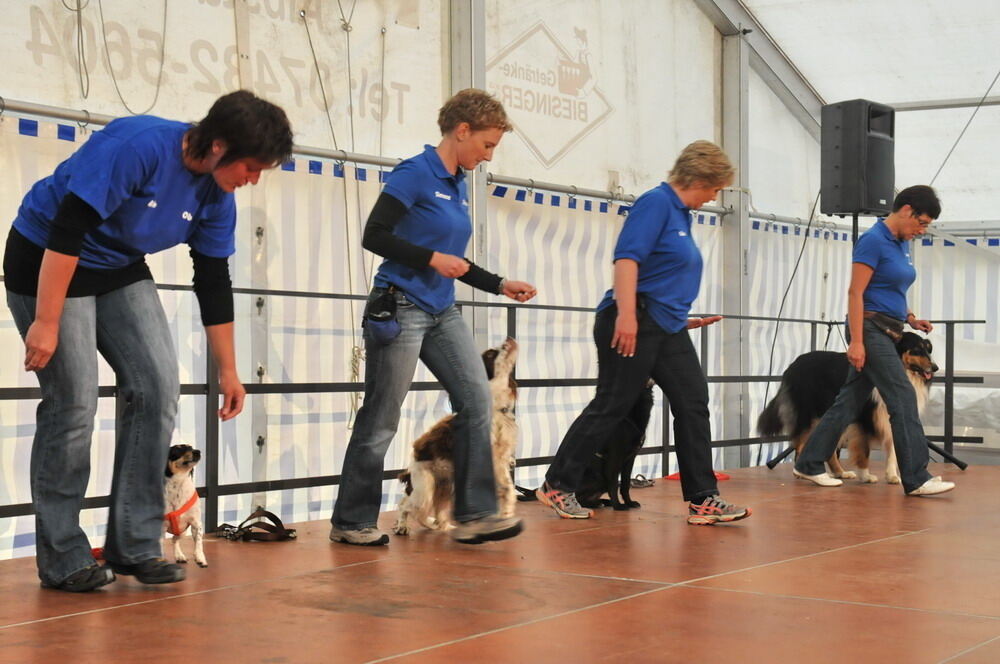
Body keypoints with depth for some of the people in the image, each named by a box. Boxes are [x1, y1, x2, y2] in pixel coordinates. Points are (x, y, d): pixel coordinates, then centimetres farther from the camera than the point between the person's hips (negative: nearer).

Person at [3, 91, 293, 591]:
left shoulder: (216, 195, -5)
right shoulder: (138, 146, -29)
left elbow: (214, 283, 4)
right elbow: (66, 230, -30)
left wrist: (227, 371, 7)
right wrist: (45, 323, -30)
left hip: (121, 273, 7)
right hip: (48, 263, -7)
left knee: (159, 387, -6)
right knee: (73, 404, -12)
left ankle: (134, 545, 2)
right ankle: (62, 559, 0)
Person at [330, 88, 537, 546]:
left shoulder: (458, 184, 15)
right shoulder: (415, 173, -10)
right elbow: (374, 236, -16)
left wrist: (501, 285, 13)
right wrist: (432, 258, -18)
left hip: (442, 313, 8)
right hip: (400, 309, -8)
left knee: (477, 401, -4)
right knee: (381, 419, -1)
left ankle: (474, 515, -1)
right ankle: (351, 522, 11)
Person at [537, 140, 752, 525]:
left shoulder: (681, 214, 19)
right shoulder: (656, 203, -10)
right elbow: (627, 258, -21)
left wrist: (684, 320, 28)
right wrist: (626, 313, -29)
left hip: (668, 328, 10)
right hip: (636, 324, -10)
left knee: (693, 404, 2)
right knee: (611, 406, -3)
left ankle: (703, 500, 4)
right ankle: (557, 486, 10)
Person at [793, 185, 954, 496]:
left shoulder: (901, 244, 14)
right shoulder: (873, 241, -13)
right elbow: (855, 292, -16)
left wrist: (910, 318, 9)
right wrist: (856, 341, -20)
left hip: (887, 332, 9)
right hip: (870, 328, -9)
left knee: (851, 400, 11)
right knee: (903, 398, -11)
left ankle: (809, 464, 18)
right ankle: (916, 479, -9)